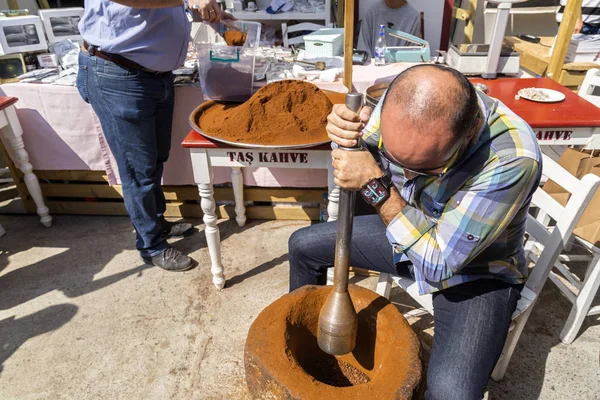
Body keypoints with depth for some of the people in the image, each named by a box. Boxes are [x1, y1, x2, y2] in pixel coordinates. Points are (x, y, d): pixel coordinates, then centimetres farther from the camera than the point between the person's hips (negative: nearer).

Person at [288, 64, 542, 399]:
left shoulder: (513, 158, -37)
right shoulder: (404, 101, -23)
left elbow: (440, 263, -33)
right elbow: (359, 152, -3)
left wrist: (376, 185, -39)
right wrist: (346, 130, -27)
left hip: (476, 270, -4)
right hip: (406, 229, 5)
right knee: (304, 245, 7)